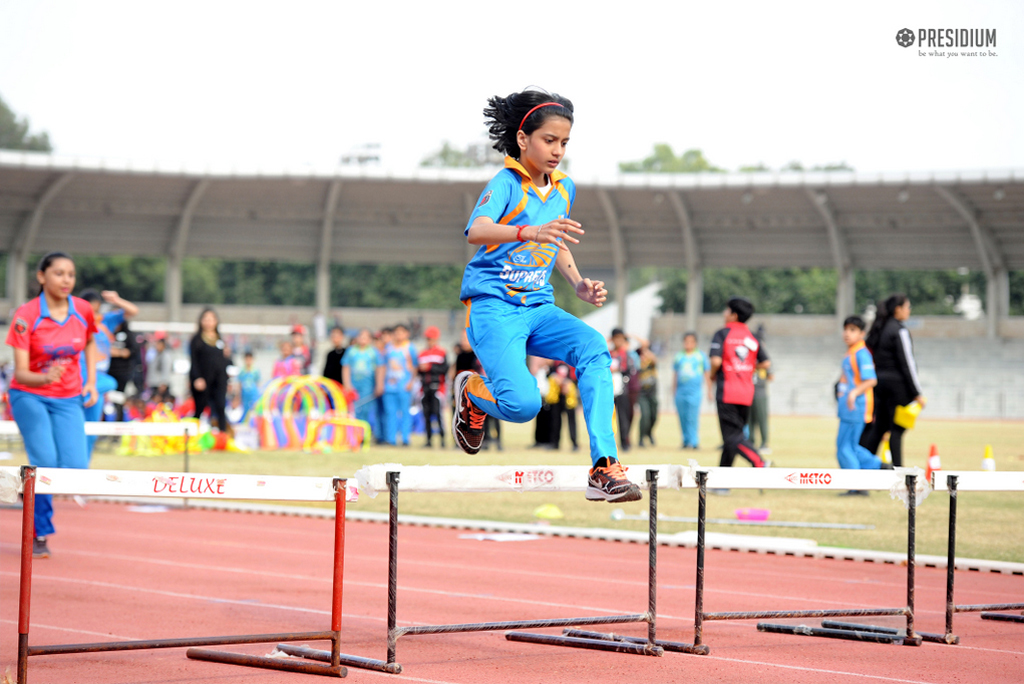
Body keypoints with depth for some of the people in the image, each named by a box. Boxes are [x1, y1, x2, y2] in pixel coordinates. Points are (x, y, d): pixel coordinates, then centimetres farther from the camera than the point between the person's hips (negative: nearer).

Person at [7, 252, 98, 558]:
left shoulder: (82, 310, -6)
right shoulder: (26, 315, -17)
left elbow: (90, 343, 18)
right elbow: (21, 372, -20)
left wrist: (91, 381, 6)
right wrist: (46, 377, -41)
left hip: (68, 399, 3)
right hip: (29, 396, -3)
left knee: (75, 468, -13)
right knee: (45, 461, -20)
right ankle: (40, 535, -2)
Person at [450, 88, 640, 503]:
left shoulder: (564, 189, 11)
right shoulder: (506, 184, -10)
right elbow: (476, 231, -31)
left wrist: (579, 285, 9)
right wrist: (530, 232, -48)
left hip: (539, 308, 6)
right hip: (493, 306, -6)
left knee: (593, 348, -24)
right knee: (522, 404, -25)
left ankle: (604, 467, -26)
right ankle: (472, 390, 14)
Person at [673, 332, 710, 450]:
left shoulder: (701, 356, 8)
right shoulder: (678, 357, 14)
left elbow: (707, 374, 10)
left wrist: (709, 391, 6)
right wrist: (674, 392, 19)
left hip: (695, 390, -3)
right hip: (680, 391, 3)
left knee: (692, 417, -11)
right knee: (683, 417, 2)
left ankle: (694, 441, -11)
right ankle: (686, 441, 10)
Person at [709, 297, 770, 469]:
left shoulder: (723, 334, -6)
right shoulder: (752, 337, 11)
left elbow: (716, 360, -18)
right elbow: (766, 363, 5)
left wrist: (713, 374, 2)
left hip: (727, 392, -6)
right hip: (747, 393, 6)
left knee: (732, 436, -9)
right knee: (733, 433, 16)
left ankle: (759, 463, -30)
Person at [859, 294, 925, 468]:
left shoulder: (879, 329, 12)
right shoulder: (899, 331, -12)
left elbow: (872, 359, 15)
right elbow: (906, 362, -15)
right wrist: (917, 393, -13)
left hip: (881, 381, 8)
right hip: (898, 382, -8)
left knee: (879, 427, 11)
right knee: (897, 429, -4)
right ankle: (897, 470, -3)